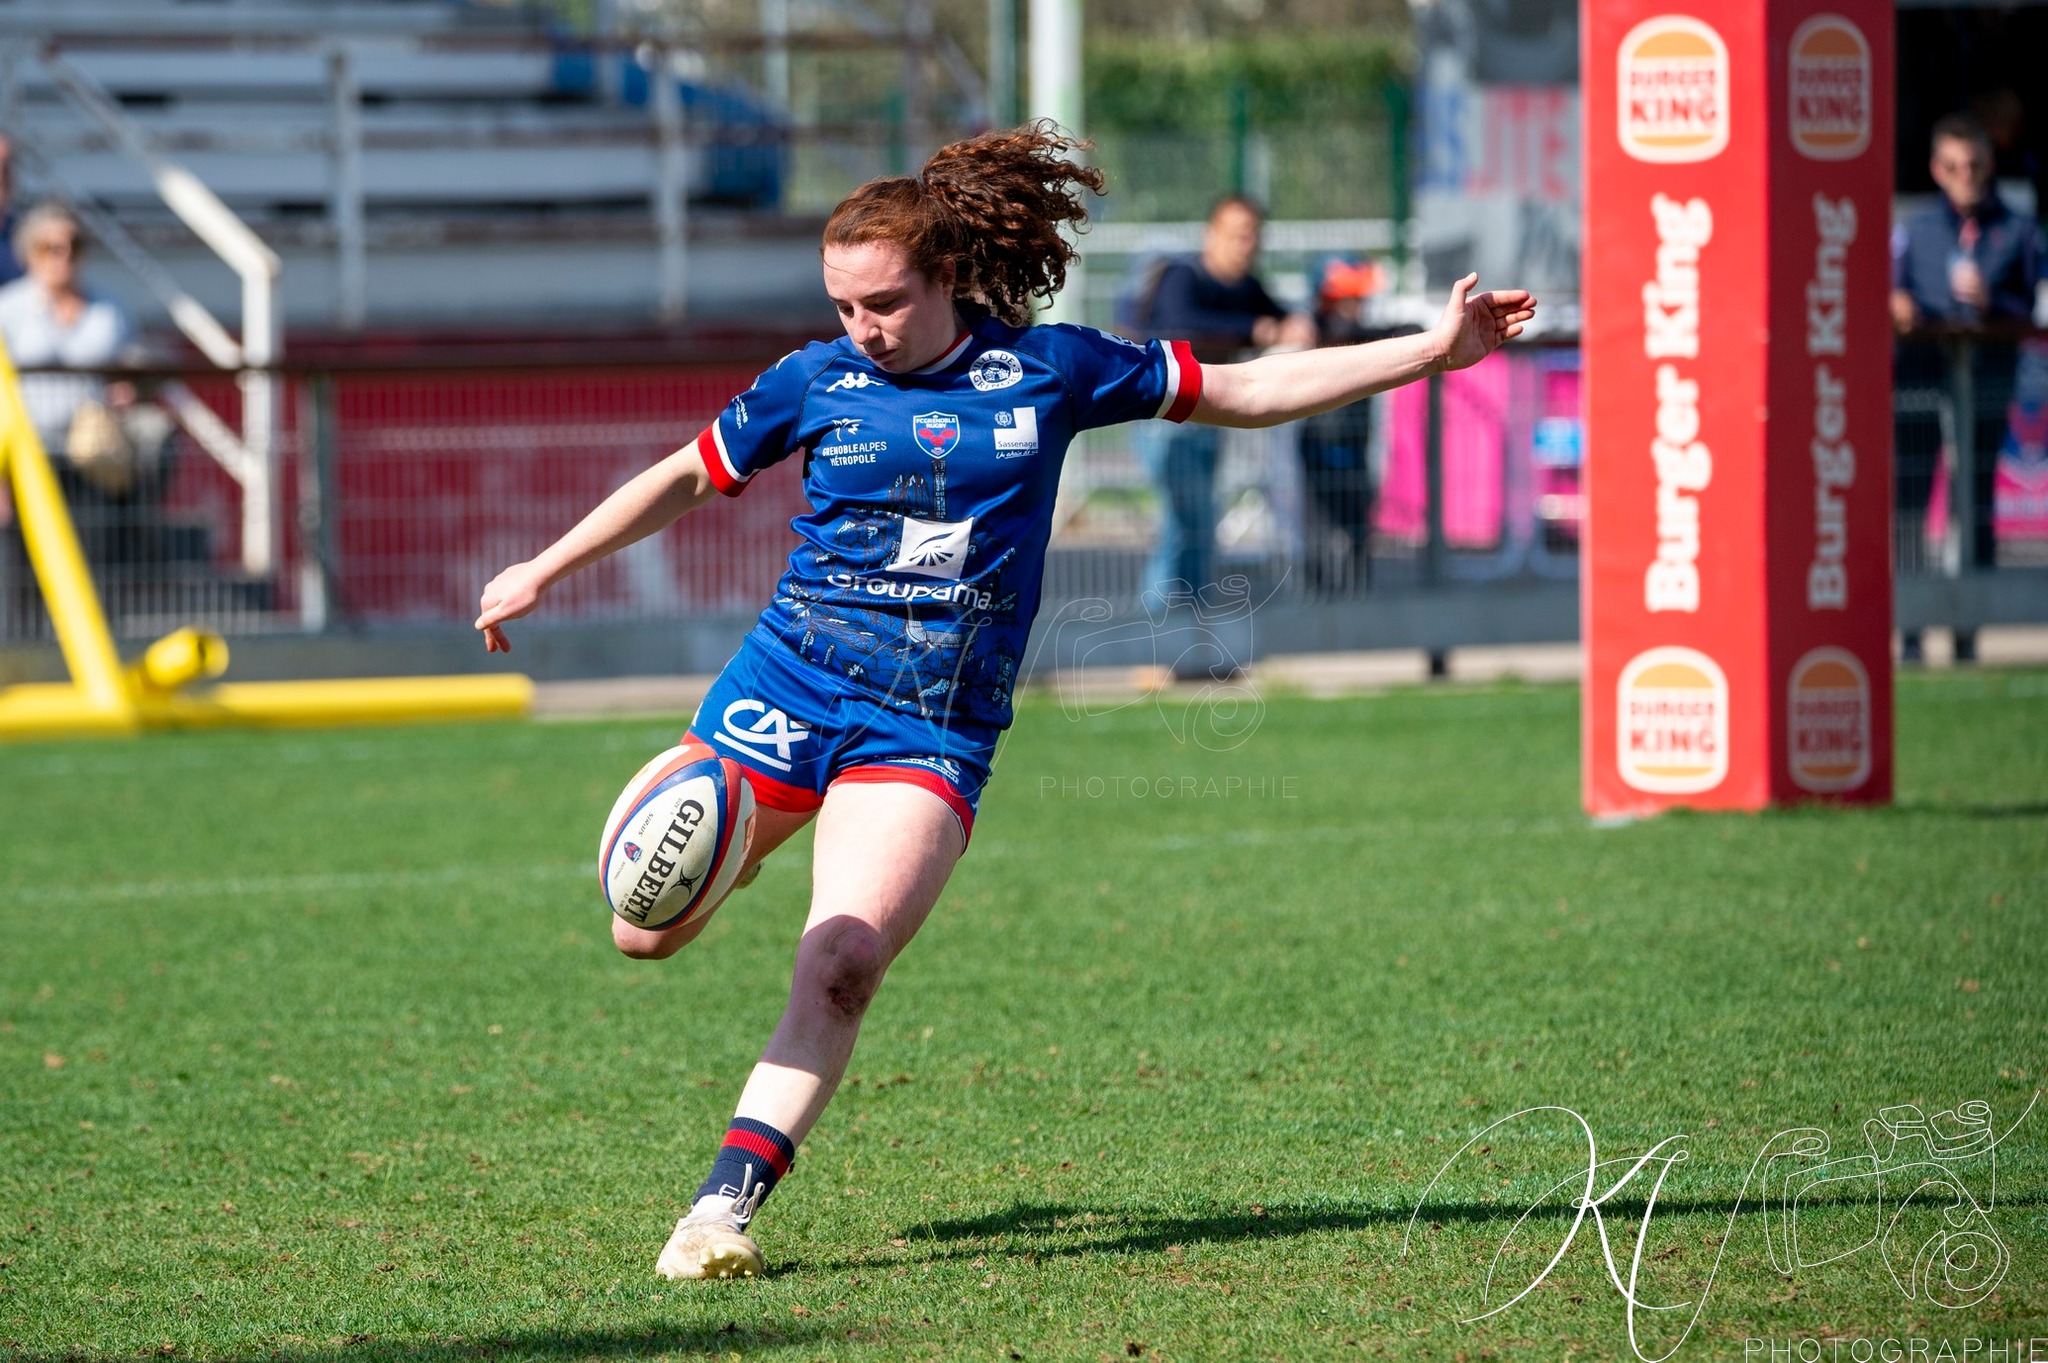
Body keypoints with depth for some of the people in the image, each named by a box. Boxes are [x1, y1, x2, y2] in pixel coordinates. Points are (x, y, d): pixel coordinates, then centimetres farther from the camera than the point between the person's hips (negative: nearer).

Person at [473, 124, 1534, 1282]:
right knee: (647, 929, 1)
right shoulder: (818, 381, 4)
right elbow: (690, 476, 18)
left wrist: (1433, 351, 8)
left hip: (934, 728, -1)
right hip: (791, 681, 1)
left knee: (845, 963, -20)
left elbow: (1240, 391, 10)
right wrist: (545, 570, 18)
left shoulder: (1047, 369, 3)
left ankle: (729, 1201, -17)